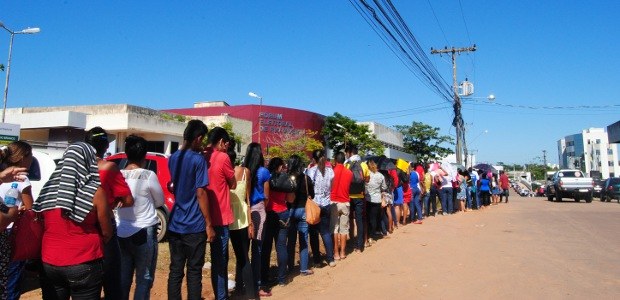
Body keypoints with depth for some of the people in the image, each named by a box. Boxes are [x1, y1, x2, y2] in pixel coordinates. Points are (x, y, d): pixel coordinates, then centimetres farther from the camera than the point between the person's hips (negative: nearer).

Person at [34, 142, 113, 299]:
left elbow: (40, 228, 11)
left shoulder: (49, 189, -1)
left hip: (49, 263, 5)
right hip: (84, 265, -4)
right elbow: (107, 233, -7)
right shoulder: (95, 191, -14)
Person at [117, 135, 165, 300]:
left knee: (122, 279, 15)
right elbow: (160, 202, 0)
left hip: (121, 233, 5)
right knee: (144, 279, 8)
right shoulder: (148, 176, -14)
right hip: (144, 232, -4)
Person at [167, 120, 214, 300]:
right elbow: (200, 193, -16)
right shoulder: (198, 159, -12)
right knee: (194, 271, 4)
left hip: (174, 224, 6)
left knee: (175, 270, 11)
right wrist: (209, 225, -11)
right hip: (194, 226, -6)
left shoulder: (173, 158, 9)